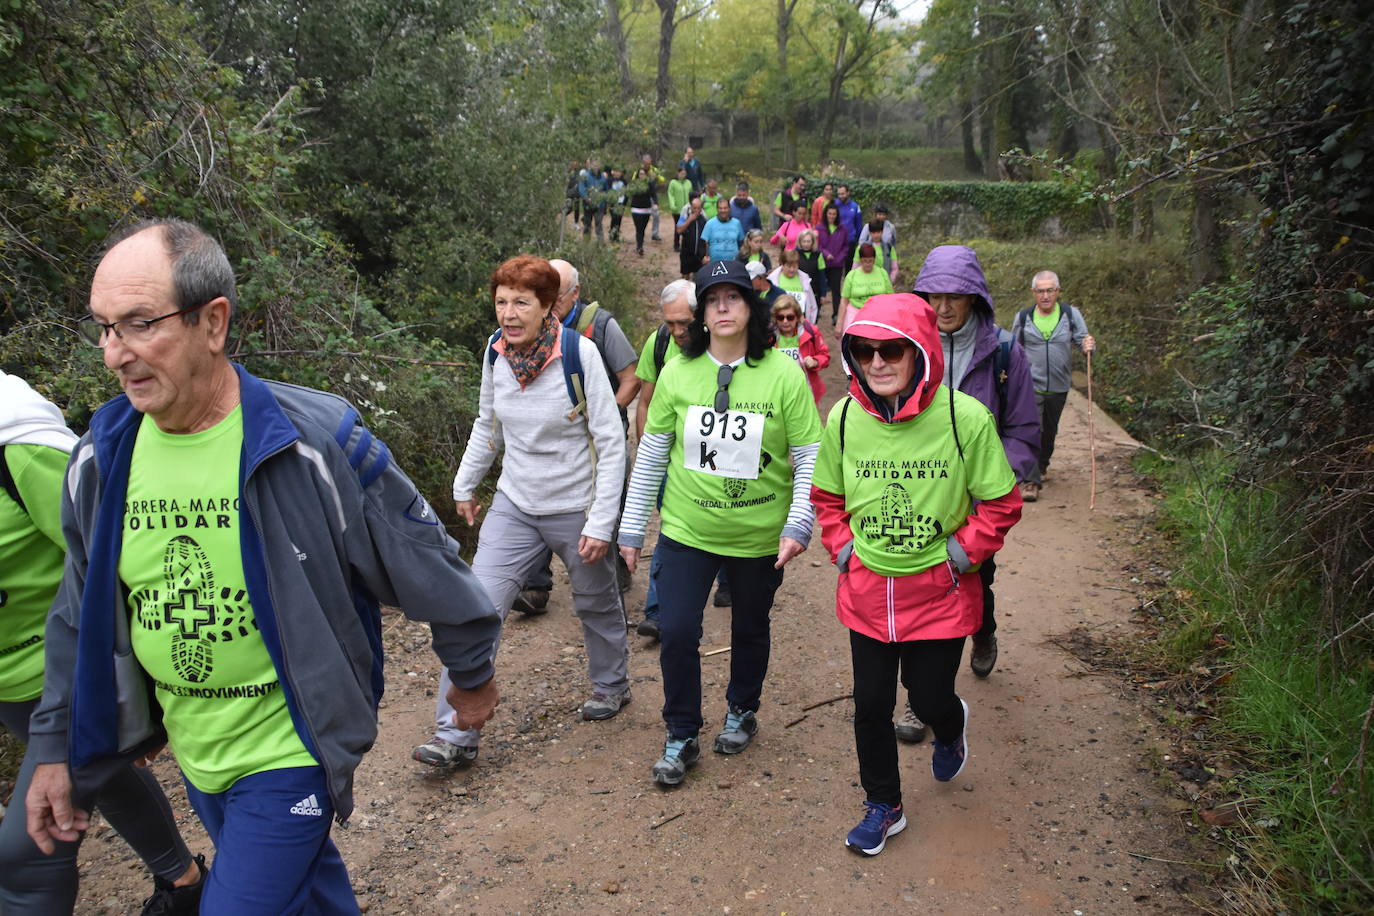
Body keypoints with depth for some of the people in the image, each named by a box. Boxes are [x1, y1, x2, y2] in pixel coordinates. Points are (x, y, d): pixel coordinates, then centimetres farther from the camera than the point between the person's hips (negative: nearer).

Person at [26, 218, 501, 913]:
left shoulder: (316, 444, -22)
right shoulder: (100, 457, -5)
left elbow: (424, 564, -11)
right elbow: (81, 616, 8)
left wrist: (472, 671, 0)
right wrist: (57, 747, 10)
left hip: (288, 752, -5)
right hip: (192, 750, 6)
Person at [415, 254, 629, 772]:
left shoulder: (579, 352, -19)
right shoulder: (496, 351, -5)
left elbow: (611, 443, -15)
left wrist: (602, 521, -17)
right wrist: (465, 484, 17)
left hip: (576, 510, -3)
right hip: (514, 507, 3)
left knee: (597, 606, 18)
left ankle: (611, 685, 46)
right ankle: (455, 734, 2)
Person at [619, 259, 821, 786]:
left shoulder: (784, 374, -11)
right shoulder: (677, 374, -5)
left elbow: (809, 459, -7)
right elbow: (650, 456, 1)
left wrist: (798, 526, -16)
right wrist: (631, 529, 4)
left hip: (760, 535, -1)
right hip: (687, 530, 1)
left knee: (750, 629, 18)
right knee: (676, 633, -2)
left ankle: (742, 711, 45)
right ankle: (681, 737, 20)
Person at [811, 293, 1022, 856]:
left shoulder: (965, 417, -18)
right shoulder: (844, 418, -9)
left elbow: (1001, 502, -6)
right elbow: (827, 495, 8)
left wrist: (962, 553, -12)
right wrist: (842, 548, -2)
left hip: (939, 593, -2)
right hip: (866, 592, 2)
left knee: (929, 698, 12)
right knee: (871, 705, 11)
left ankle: (950, 728, 52)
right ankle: (883, 807, 36)